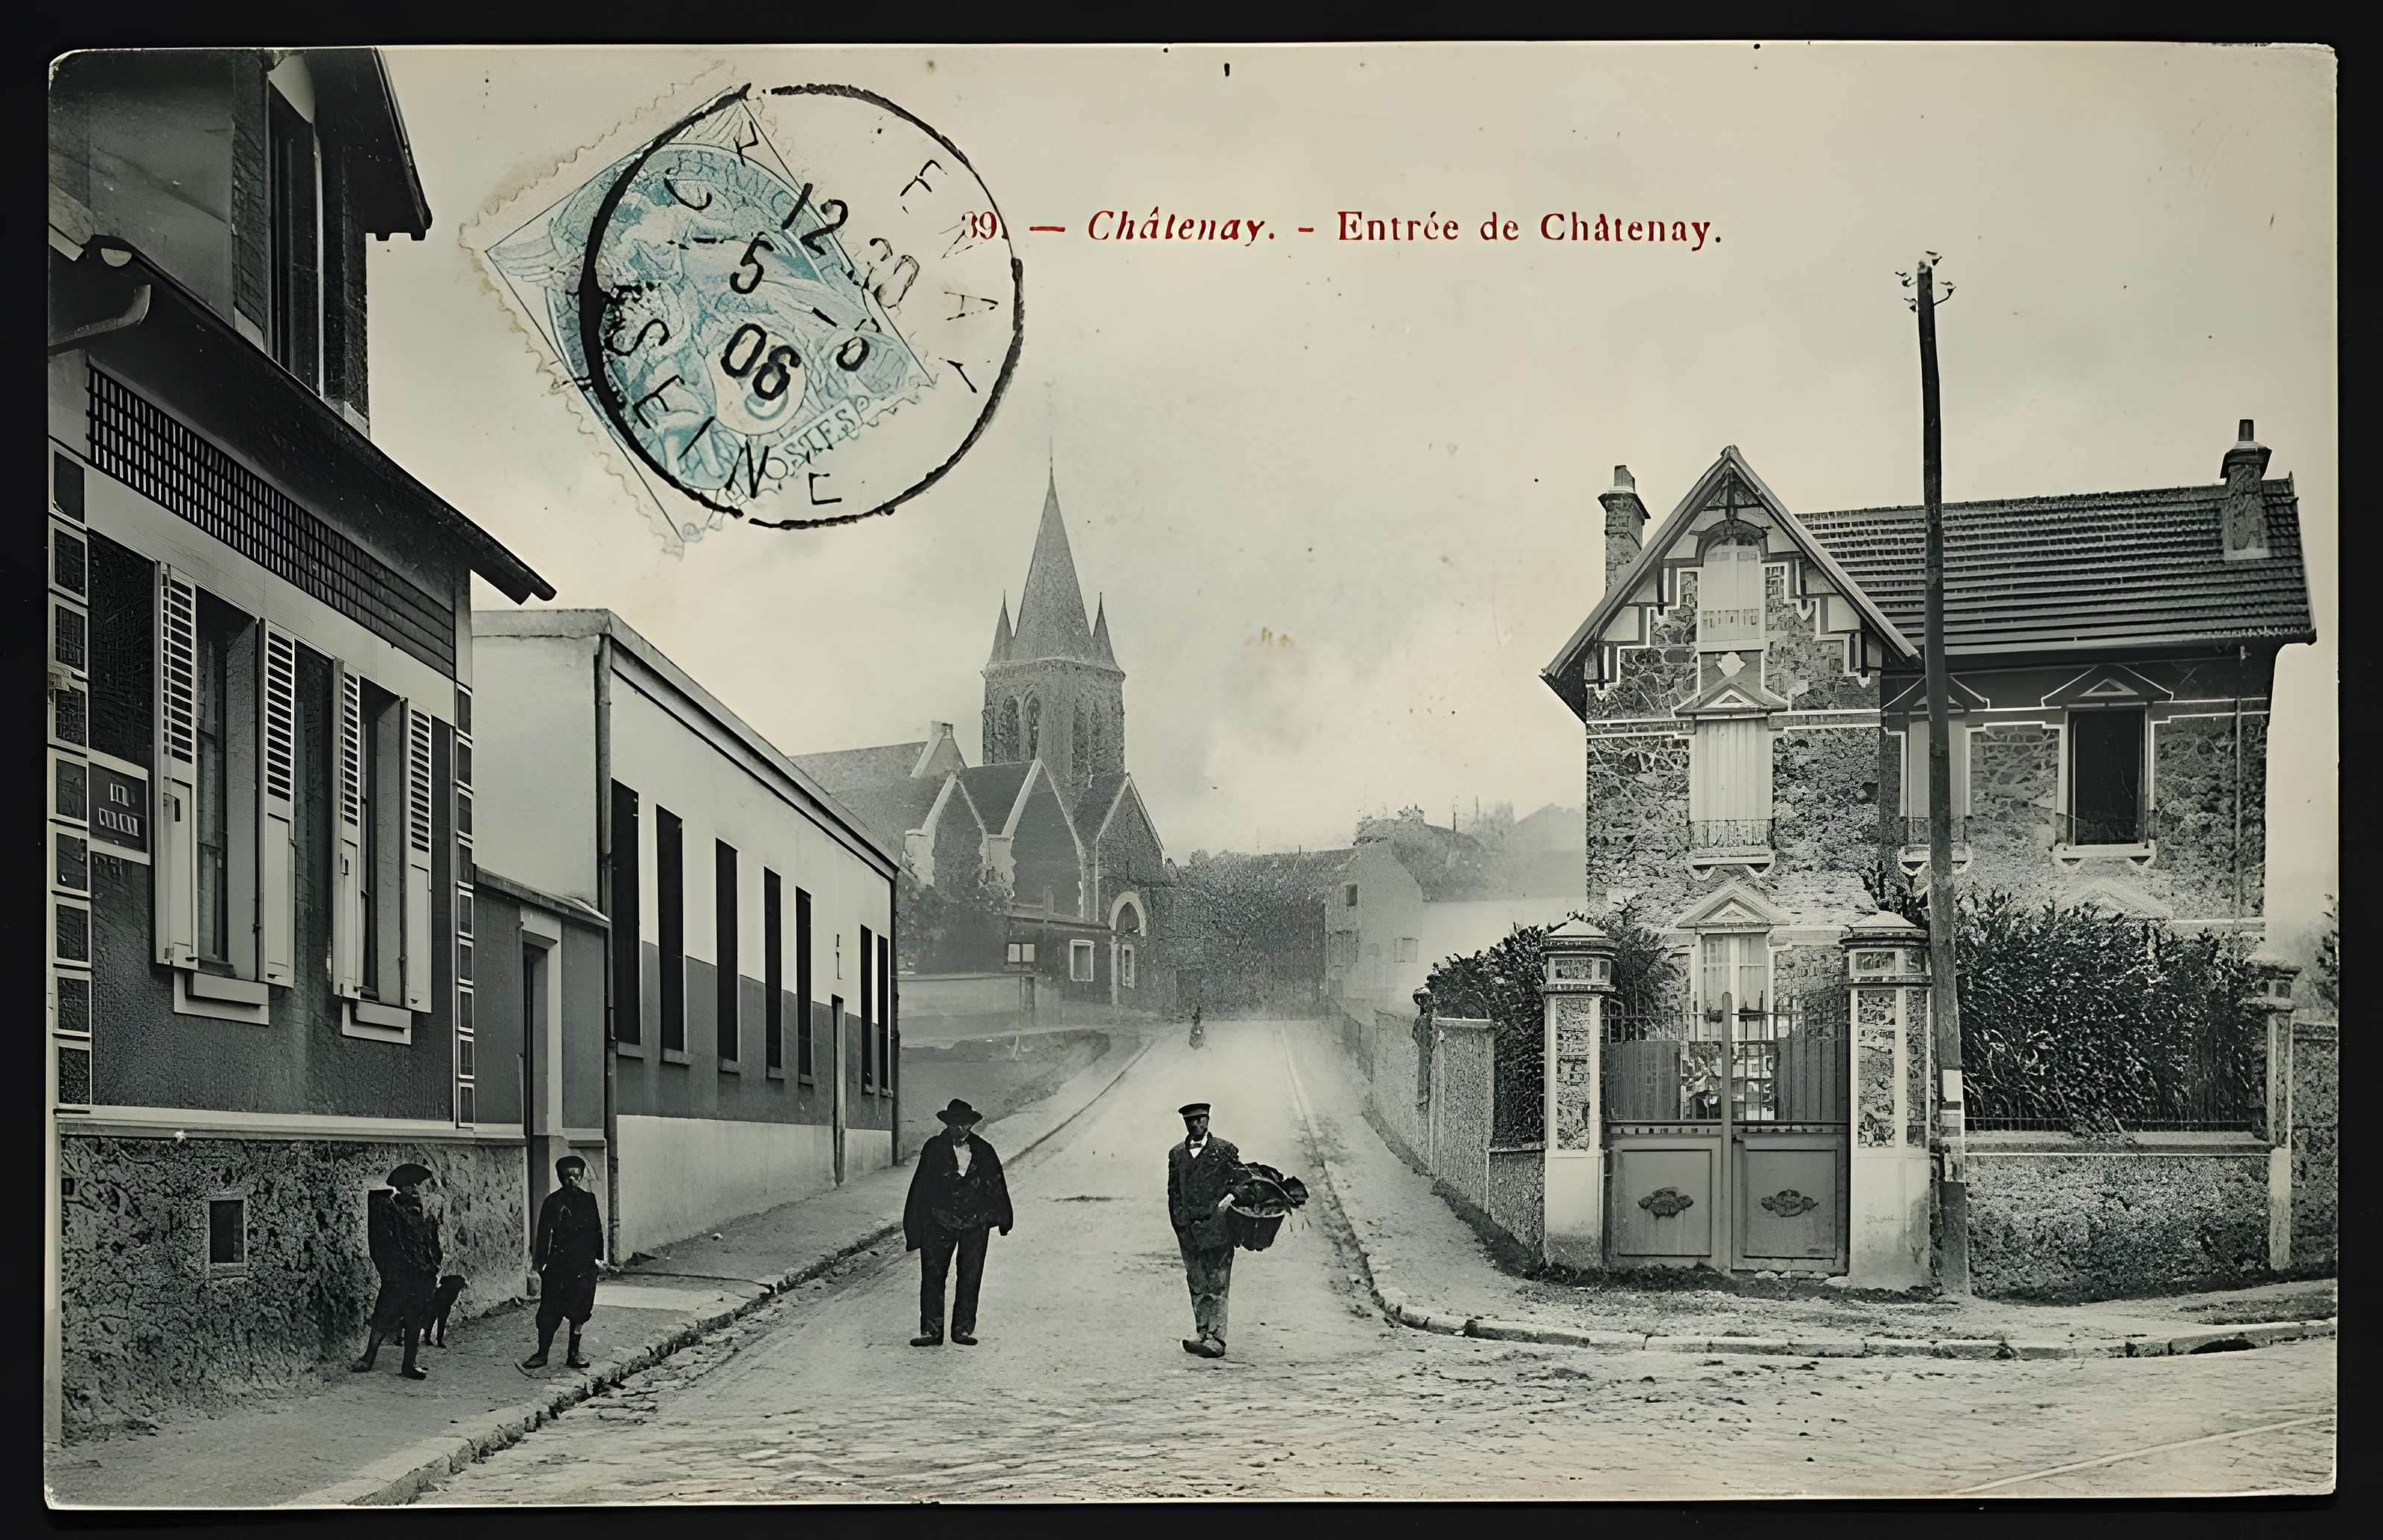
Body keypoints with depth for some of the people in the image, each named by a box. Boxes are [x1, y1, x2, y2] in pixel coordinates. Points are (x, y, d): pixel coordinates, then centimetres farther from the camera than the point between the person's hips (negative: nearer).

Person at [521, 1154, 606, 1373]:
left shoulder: (589, 1200, 8)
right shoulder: (553, 1202, -3)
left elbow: (597, 1231, 14)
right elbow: (544, 1234, -4)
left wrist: (598, 1257, 11)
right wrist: (541, 1262, -8)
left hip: (584, 1266, 3)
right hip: (558, 1266, -3)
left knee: (579, 1311, 7)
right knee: (550, 1310, -3)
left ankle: (574, 1353, 17)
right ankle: (542, 1353, 5)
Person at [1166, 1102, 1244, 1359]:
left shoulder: (1224, 1150, 4)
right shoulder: (1176, 1154, 14)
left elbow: (1242, 1179, 6)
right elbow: (1173, 1191, 15)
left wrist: (1230, 1198, -13)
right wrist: (1179, 1221, 4)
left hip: (1216, 1226, -4)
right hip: (1188, 1230, 4)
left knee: (1217, 1286, -7)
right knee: (1197, 1286, 7)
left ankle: (1216, 1340, -10)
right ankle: (1203, 1335, 12)